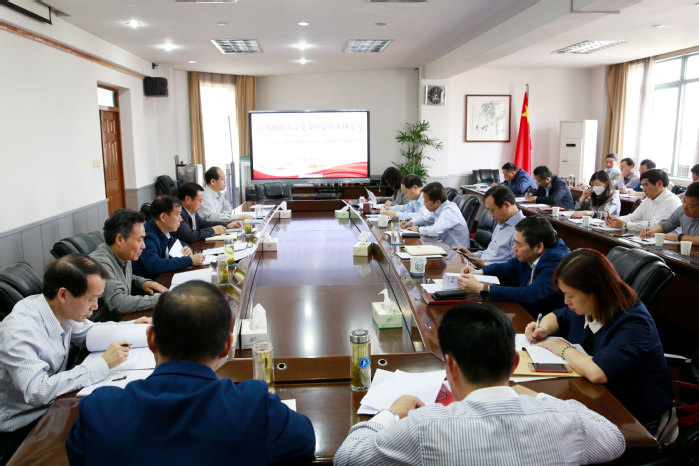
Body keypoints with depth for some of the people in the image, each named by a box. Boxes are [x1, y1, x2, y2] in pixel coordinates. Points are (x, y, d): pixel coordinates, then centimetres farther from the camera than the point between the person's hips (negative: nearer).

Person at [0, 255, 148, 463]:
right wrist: (102, 364, -32)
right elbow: (37, 391, -36)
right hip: (20, 430, -7)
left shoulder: (62, 310, -6)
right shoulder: (19, 330, -28)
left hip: (52, 403, 7)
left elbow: (88, 334, 15)